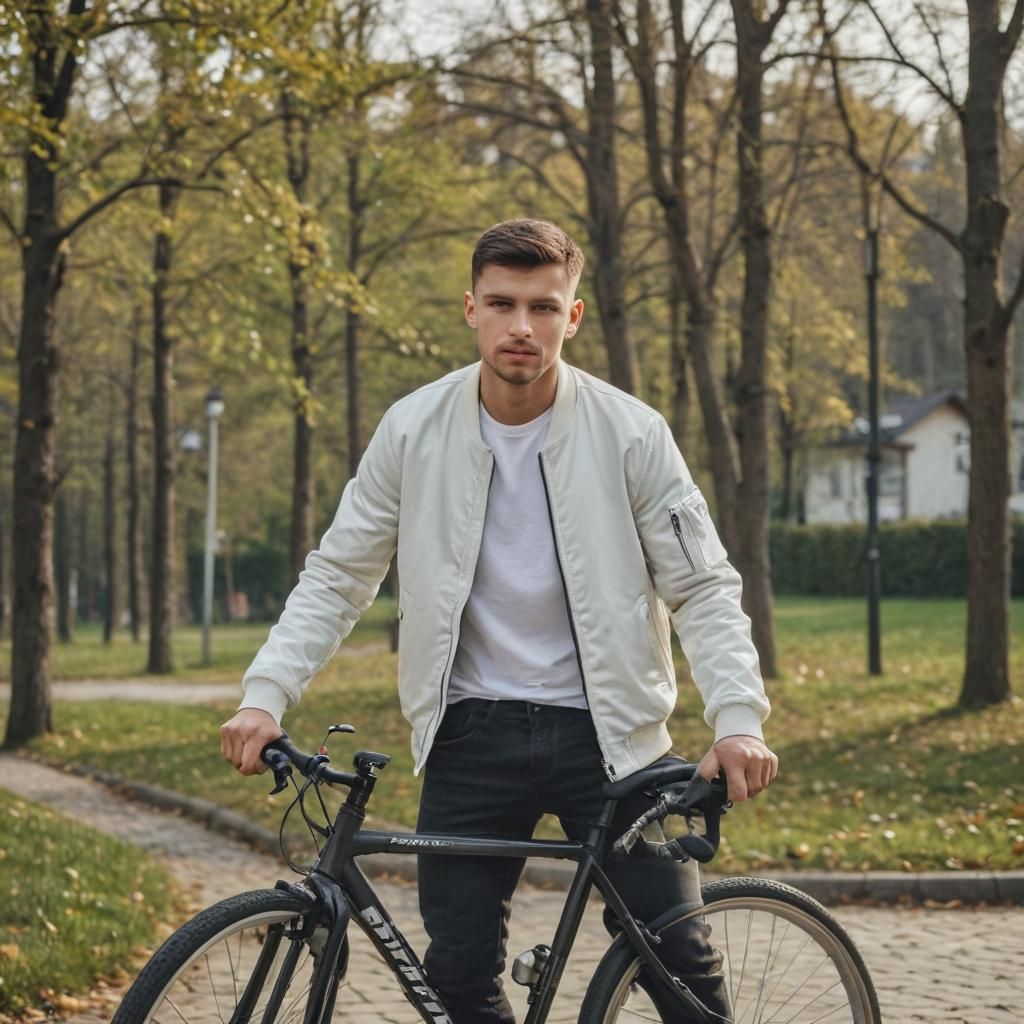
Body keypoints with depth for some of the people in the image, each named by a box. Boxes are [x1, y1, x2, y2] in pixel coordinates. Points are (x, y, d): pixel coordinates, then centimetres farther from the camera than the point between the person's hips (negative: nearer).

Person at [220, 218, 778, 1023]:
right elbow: (337, 578, 3)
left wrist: (738, 717, -19)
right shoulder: (414, 431, -3)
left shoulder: (631, 434, -7)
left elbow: (703, 588, -4)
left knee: (679, 957, -4)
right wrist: (268, 693, -10)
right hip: (472, 736, 2)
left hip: (606, 733, -1)